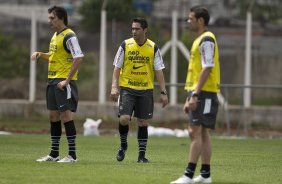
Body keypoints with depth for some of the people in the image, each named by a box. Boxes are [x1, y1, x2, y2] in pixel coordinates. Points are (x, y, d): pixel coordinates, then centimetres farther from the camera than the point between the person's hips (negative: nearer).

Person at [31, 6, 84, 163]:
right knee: (53, 116, 11)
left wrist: (67, 80, -21)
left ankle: (72, 155, -6)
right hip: (53, 80, 9)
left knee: (65, 115, -10)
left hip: (64, 81, -9)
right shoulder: (55, 36, 15)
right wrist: (40, 54, 9)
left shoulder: (69, 36, -13)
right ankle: (54, 154, 18)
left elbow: (79, 58, -20)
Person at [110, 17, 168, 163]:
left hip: (146, 90, 1)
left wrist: (163, 92, -2)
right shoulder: (125, 45, 0)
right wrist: (114, 87, -10)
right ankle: (123, 145, 13)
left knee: (143, 122, 3)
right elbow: (117, 68, 1)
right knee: (124, 119, -14)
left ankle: (142, 155, 10)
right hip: (127, 88, -1)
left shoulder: (153, 48, 1)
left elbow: (159, 71, 3)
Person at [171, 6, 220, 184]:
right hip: (198, 92, 10)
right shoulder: (199, 40, 19)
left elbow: (207, 69, -20)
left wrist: (195, 95, -23)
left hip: (204, 93, -10)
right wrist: (190, 97, 22)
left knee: (195, 132, -12)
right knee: (202, 133, 10)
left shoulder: (206, 40, -13)